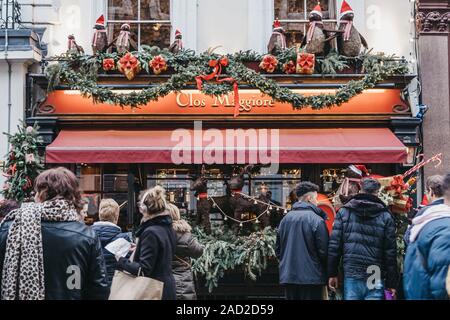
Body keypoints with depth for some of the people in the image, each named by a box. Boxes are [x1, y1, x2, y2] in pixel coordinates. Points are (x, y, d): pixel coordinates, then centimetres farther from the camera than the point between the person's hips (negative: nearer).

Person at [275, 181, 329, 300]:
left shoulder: (285, 219, 7)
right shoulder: (316, 220, -11)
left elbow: (278, 249, 12)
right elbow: (324, 250, -12)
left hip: (288, 276, 6)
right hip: (311, 277, -5)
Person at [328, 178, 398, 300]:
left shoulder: (344, 212, 5)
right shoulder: (385, 216, 1)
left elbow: (334, 245, 0)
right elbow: (390, 252, -1)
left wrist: (332, 274, 5)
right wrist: (392, 283, 3)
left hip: (351, 277, 1)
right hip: (376, 280, -1)